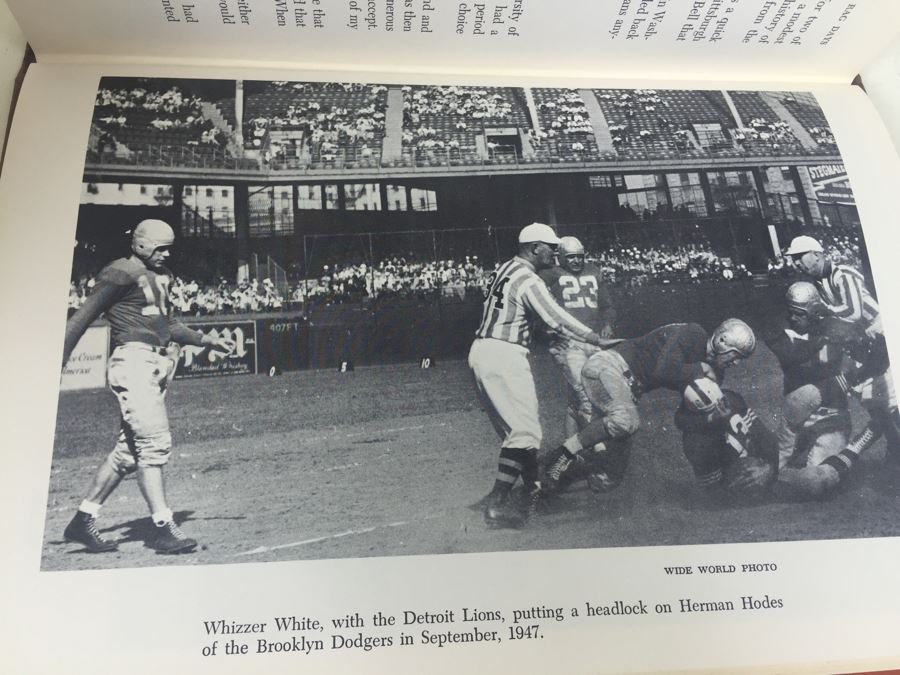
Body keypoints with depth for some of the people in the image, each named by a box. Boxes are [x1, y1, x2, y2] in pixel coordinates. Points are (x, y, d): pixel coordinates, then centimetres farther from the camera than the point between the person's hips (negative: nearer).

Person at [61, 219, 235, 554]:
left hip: (157, 367, 9)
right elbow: (81, 319, -6)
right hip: (135, 364, -9)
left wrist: (209, 340, 24)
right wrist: (58, 364, -10)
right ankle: (164, 530, -9)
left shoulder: (161, 275, 20)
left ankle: (82, 522, 20)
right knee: (155, 443, -12)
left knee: (129, 450, 9)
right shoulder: (121, 273, -5)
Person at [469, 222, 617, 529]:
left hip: (482, 351, 10)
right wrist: (598, 340, -10)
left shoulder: (506, 269, 16)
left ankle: (534, 488, 30)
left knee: (513, 426, 18)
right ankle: (497, 504, -14)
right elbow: (558, 320, -17)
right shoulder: (529, 280, -14)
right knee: (525, 431, -10)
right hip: (504, 356, -10)